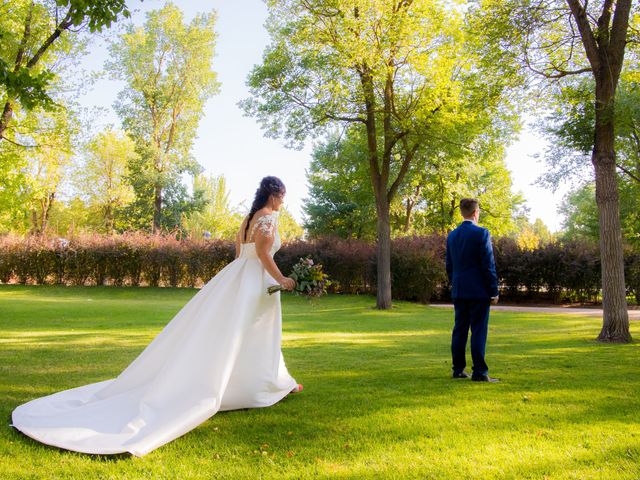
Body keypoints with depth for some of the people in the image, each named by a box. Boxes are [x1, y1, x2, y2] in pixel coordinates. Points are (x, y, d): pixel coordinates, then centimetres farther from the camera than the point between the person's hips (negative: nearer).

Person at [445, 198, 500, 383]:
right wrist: (494, 291, -6)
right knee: (478, 331, -3)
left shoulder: (452, 235, 8)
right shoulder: (482, 233, -11)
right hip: (479, 291, -6)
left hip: (459, 291, 6)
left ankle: (458, 369, 16)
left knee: (459, 331, 10)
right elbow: (488, 265, -12)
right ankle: (479, 372, -2)